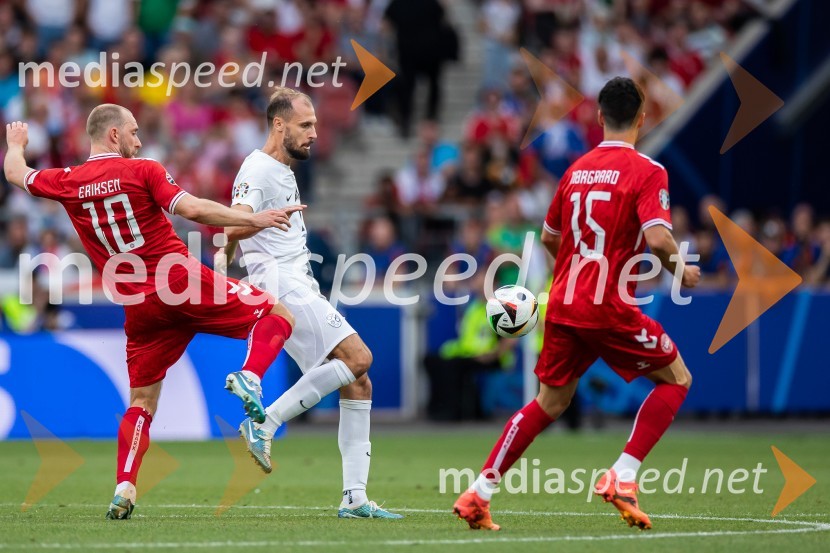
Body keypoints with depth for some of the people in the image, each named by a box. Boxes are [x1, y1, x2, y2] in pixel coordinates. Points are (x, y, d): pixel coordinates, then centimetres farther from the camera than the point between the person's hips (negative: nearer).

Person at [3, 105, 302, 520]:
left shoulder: (68, 183, 8)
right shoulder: (143, 171, -3)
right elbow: (192, 210, -16)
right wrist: (252, 219, -14)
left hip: (140, 308, 4)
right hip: (185, 283, -4)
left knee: (141, 402, 13)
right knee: (276, 314, 5)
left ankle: (123, 490, -2)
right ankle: (249, 379, -23)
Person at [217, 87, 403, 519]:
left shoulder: (284, 171, 23)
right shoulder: (258, 170, -8)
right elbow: (235, 225, -25)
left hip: (301, 288, 10)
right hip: (282, 287, -10)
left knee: (357, 383, 3)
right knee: (357, 357, -21)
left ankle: (354, 497, 1)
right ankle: (264, 423, -16)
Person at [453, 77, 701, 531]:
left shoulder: (577, 169, 12)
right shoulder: (647, 172, -8)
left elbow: (549, 237, 22)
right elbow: (658, 239, -21)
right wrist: (679, 271, -1)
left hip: (563, 306, 6)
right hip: (609, 310, -6)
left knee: (549, 403, 18)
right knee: (676, 379, 11)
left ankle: (479, 494, 12)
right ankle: (622, 477, -3)